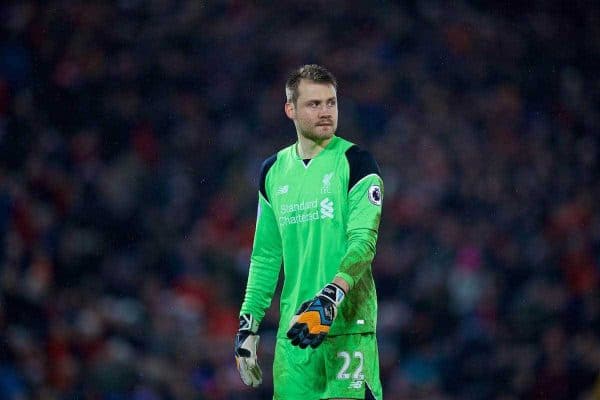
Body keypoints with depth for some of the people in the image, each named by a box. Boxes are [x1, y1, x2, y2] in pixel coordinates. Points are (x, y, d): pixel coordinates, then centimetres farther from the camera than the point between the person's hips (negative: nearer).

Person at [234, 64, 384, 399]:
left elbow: (364, 241, -12)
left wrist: (330, 298, -26)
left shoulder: (355, 162, -1)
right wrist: (248, 324, 13)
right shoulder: (274, 171, 14)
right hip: (293, 328, 5)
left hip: (347, 323, -5)